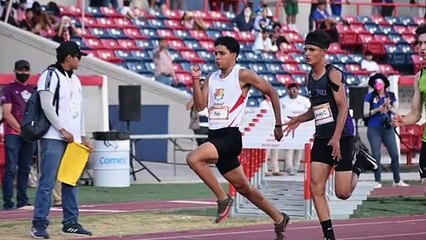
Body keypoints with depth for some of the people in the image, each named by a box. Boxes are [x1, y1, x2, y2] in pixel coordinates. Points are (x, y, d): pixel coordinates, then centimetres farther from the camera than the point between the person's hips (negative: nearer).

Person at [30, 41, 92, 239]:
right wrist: (62, 130, -15)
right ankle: (39, 223, -8)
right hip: (53, 138, -8)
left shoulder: (75, 80, 19)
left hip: (72, 139, 8)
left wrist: (83, 136, 16)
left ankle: (71, 222, 16)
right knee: (47, 182, -10)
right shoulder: (50, 75, -7)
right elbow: (46, 105, -14)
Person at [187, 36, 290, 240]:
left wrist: (278, 125, 0)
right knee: (243, 187, 15)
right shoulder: (211, 78, 13)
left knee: (193, 158, -28)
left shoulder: (243, 75, -6)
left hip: (230, 136, -8)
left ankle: (223, 198, -15)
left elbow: (271, 92, -1)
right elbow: (200, 105, 7)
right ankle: (279, 219, 28)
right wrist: (196, 80, -5)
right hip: (215, 136, 8)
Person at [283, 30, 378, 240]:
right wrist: (299, 119, 6)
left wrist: (336, 138, -22)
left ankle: (359, 165, 23)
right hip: (321, 137, 7)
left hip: (342, 136, -7)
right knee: (316, 188, -4)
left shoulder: (333, 74, -12)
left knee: (342, 193, -7)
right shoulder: (309, 78, 11)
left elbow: (343, 107, -16)